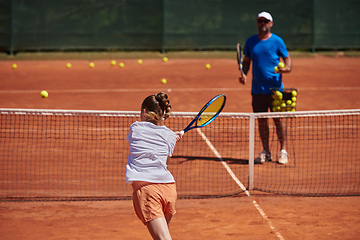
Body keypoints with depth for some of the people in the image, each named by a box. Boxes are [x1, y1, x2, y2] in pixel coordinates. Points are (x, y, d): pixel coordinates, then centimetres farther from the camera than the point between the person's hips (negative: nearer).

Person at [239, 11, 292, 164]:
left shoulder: (277, 41, -1)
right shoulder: (250, 42, 8)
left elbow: (287, 57, 3)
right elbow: (246, 61, 16)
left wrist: (287, 67, -19)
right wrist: (243, 74, -2)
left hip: (275, 88, -3)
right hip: (258, 88, 3)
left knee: (278, 120, -2)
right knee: (261, 121, 6)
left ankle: (283, 151, 7)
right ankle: (266, 152, 15)